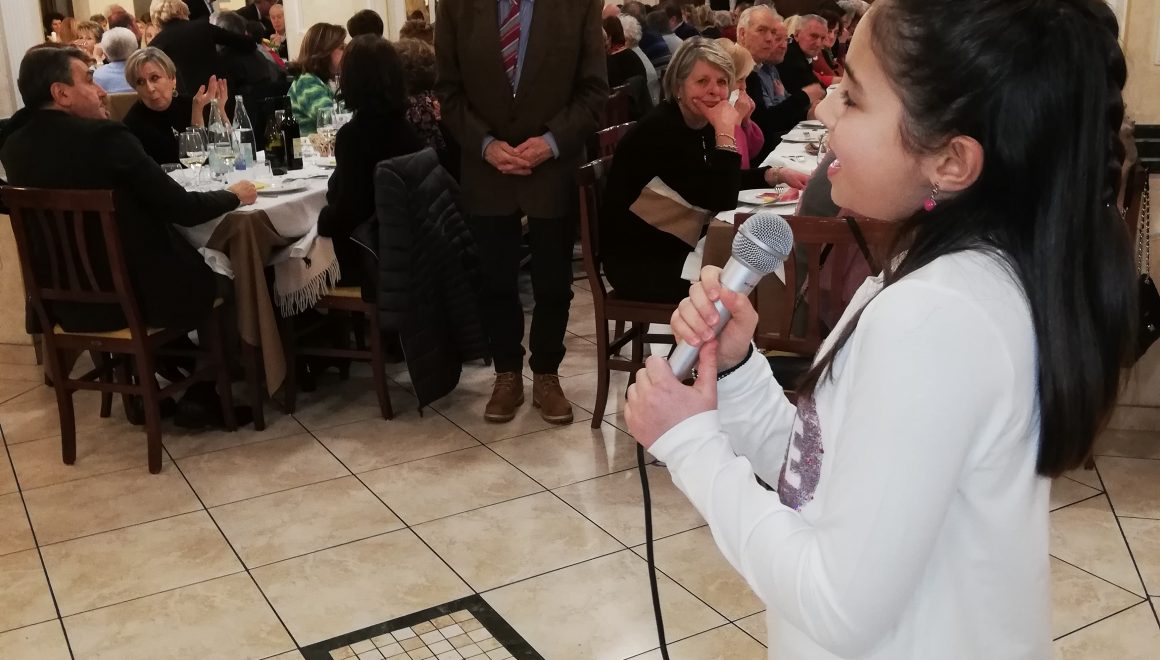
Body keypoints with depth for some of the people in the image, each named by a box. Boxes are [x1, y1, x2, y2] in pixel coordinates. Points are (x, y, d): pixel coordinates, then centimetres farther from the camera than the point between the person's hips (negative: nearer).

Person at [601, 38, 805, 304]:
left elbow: (723, 182, 17)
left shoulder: (703, 123, 3)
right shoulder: (661, 129, -23)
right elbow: (722, 201, -27)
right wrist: (725, 133, -25)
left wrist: (776, 175, 5)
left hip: (680, 247, 9)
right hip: (638, 261, -9)